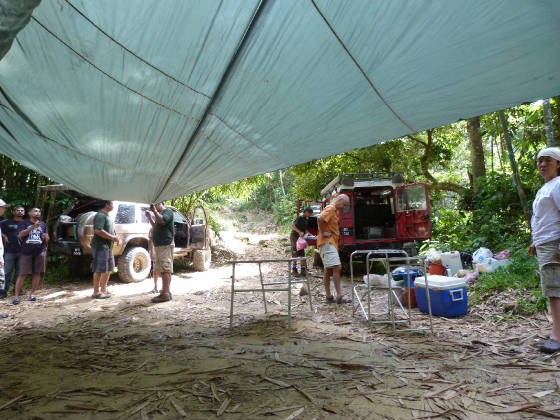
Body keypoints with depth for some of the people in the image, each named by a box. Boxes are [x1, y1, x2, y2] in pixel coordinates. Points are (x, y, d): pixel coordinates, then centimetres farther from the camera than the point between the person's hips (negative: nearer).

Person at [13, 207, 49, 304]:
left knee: (37, 273, 3)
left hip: (40, 252, 3)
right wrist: (33, 227, -19)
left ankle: (32, 294, 13)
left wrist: (46, 237, -7)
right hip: (26, 252, -3)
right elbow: (21, 234, -9)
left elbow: (47, 239, 18)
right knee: (22, 274, -5)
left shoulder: (43, 224, 16)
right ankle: (16, 296, 1)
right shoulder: (25, 223, 7)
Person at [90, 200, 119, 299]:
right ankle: (96, 292, 2)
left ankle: (103, 289, 27)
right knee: (100, 269, -6)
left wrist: (115, 237, 10)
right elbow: (98, 230, -26)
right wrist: (112, 237, -21)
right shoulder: (100, 215, -14)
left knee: (109, 268, 16)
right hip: (100, 246, -10)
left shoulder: (107, 216, 18)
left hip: (108, 246, 10)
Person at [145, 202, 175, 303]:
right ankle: (166, 292, 16)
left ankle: (165, 294, -12)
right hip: (159, 245, 10)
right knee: (163, 270, 11)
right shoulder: (159, 213, 23)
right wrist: (150, 218, 19)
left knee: (165, 270, -11)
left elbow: (162, 221, -23)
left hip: (165, 245, -10)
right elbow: (156, 227, 31)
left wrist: (154, 210, -15)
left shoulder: (168, 211, -4)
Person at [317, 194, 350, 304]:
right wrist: (323, 233, -20)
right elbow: (320, 219, -28)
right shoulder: (330, 208, -11)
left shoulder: (335, 210, 21)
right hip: (327, 242, -11)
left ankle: (329, 296, 16)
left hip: (332, 243, 11)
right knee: (337, 267, -15)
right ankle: (339, 296, -14)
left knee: (328, 270, 11)